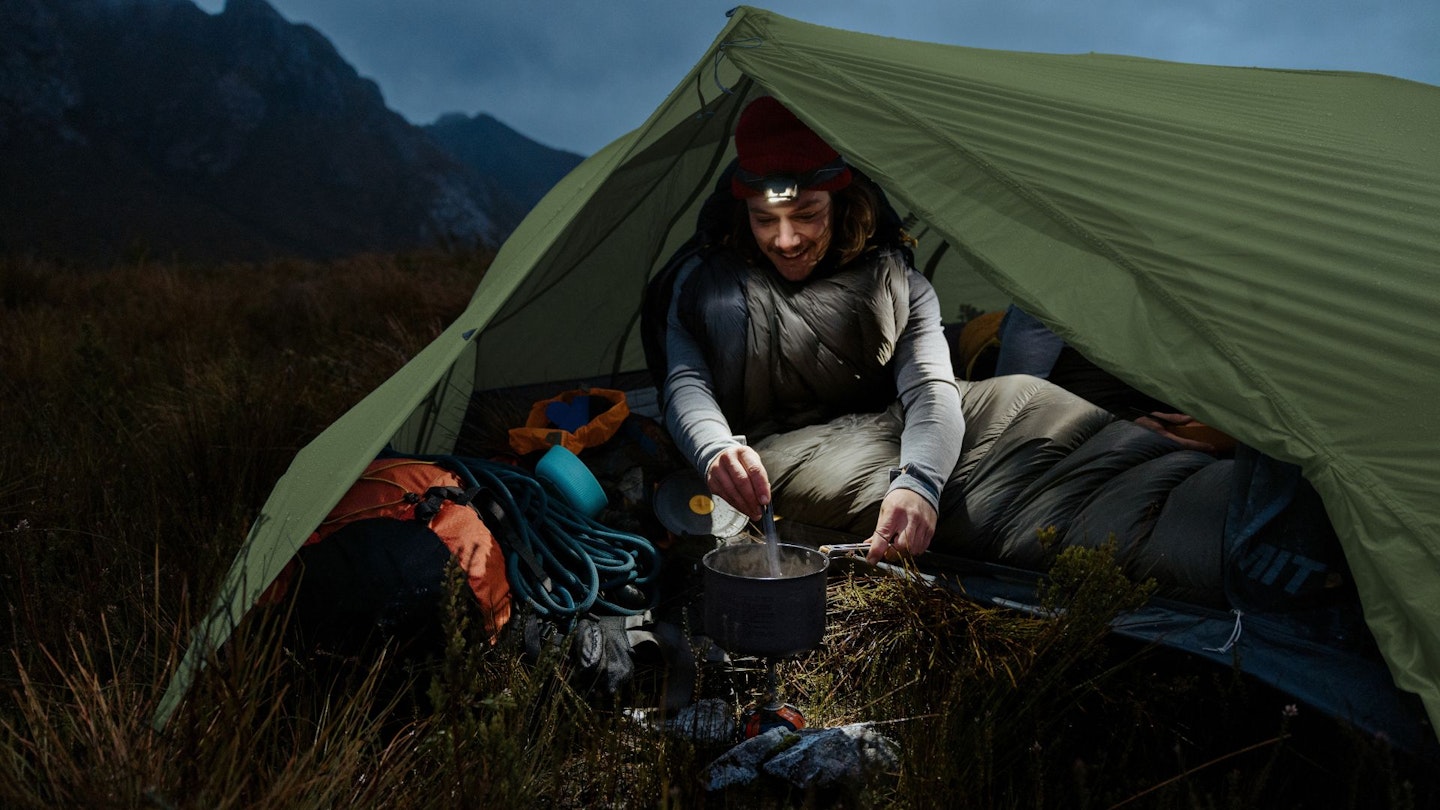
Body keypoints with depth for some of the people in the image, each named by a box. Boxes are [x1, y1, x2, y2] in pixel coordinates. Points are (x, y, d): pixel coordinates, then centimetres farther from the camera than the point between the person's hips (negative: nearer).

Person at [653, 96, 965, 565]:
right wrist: (716, 448, -31)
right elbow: (686, 384, -4)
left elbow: (931, 388, -10)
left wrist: (918, 481, -35)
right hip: (762, 478, 0)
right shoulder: (704, 282, 10)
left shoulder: (894, 281, 6)